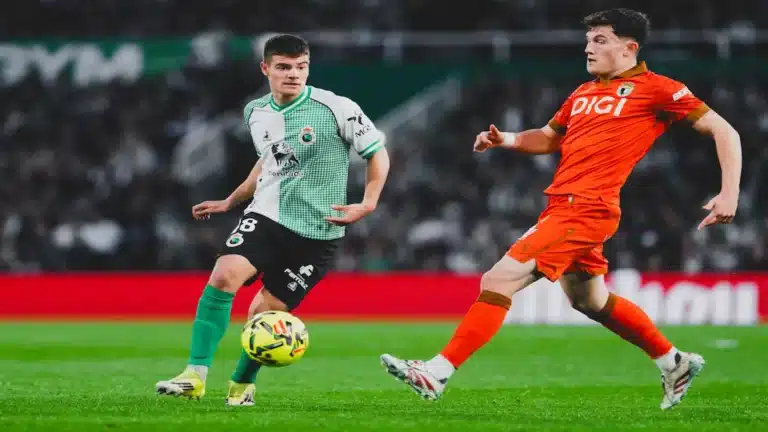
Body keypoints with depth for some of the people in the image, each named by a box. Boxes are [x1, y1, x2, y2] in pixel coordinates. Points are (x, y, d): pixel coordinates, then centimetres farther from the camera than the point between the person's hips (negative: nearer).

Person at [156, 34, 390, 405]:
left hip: (316, 231, -3)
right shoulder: (257, 113, 7)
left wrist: (368, 204, -14)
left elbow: (378, 152, -2)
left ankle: (242, 385, 27)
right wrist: (230, 202, 26)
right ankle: (195, 376, -24)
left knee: (265, 313, -1)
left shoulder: (336, 109, -11)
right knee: (224, 275, -23)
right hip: (265, 217, 3)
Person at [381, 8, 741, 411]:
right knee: (590, 301, 23)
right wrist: (506, 140, 10)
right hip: (562, 206, 9)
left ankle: (437, 373, -14)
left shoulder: (656, 89, -4)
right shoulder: (583, 94, 17)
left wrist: (729, 193, -13)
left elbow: (724, 131, -3)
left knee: (498, 281, -15)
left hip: (584, 209, -9)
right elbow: (549, 138, 30)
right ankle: (675, 364, 39)